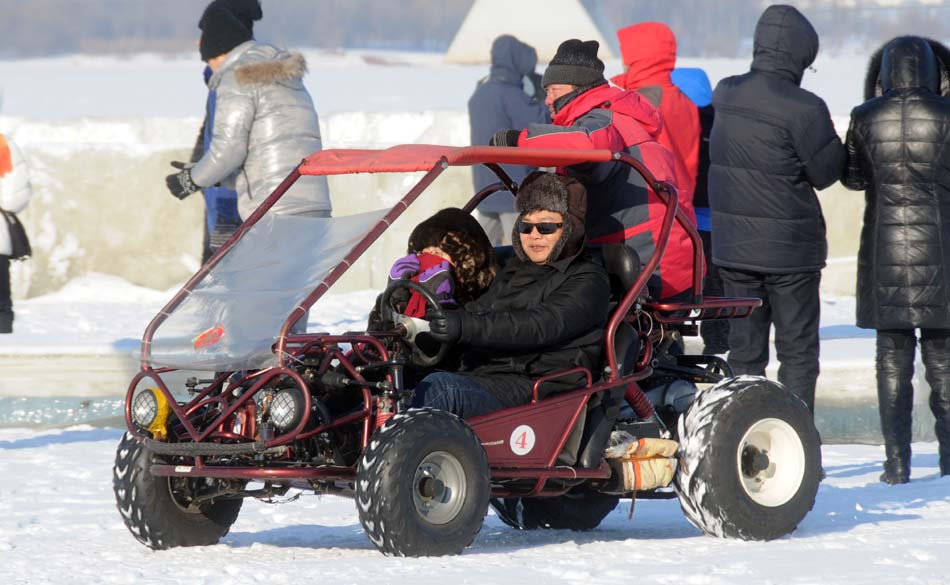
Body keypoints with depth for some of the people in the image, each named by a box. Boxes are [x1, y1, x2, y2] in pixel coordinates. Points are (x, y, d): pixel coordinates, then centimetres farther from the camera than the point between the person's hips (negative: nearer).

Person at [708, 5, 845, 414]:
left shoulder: (725, 94, 2)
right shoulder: (804, 108, -19)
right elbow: (825, 173, -10)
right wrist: (832, 139, 8)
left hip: (732, 245, 5)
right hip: (790, 248, -5)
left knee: (744, 348, 12)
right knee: (798, 352, 4)